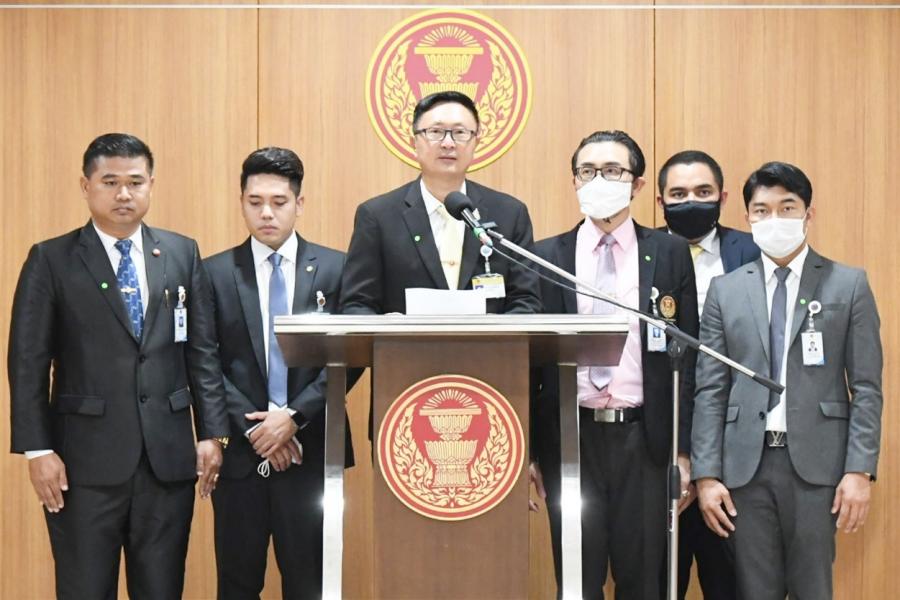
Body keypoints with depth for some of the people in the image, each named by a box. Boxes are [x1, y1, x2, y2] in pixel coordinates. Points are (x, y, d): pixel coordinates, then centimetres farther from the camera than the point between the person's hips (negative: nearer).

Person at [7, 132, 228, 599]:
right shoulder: (50, 260, 0)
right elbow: (28, 363, -2)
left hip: (168, 458, 3)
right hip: (85, 461, -2)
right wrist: (37, 449, -8)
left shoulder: (182, 254, 8)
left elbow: (203, 353, 8)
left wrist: (212, 433, 2)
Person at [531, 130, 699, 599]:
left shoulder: (670, 253, 4)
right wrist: (529, 452, 2)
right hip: (569, 438, 1)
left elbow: (686, 356, 3)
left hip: (642, 438, 0)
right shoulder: (545, 256, 4)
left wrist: (684, 449, -1)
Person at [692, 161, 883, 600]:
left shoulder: (848, 285, 5)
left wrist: (860, 470, -7)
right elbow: (710, 391, 5)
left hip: (816, 463, -1)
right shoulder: (725, 290, 9)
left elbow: (866, 388, 1)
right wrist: (707, 475, -1)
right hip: (746, 464, 2)